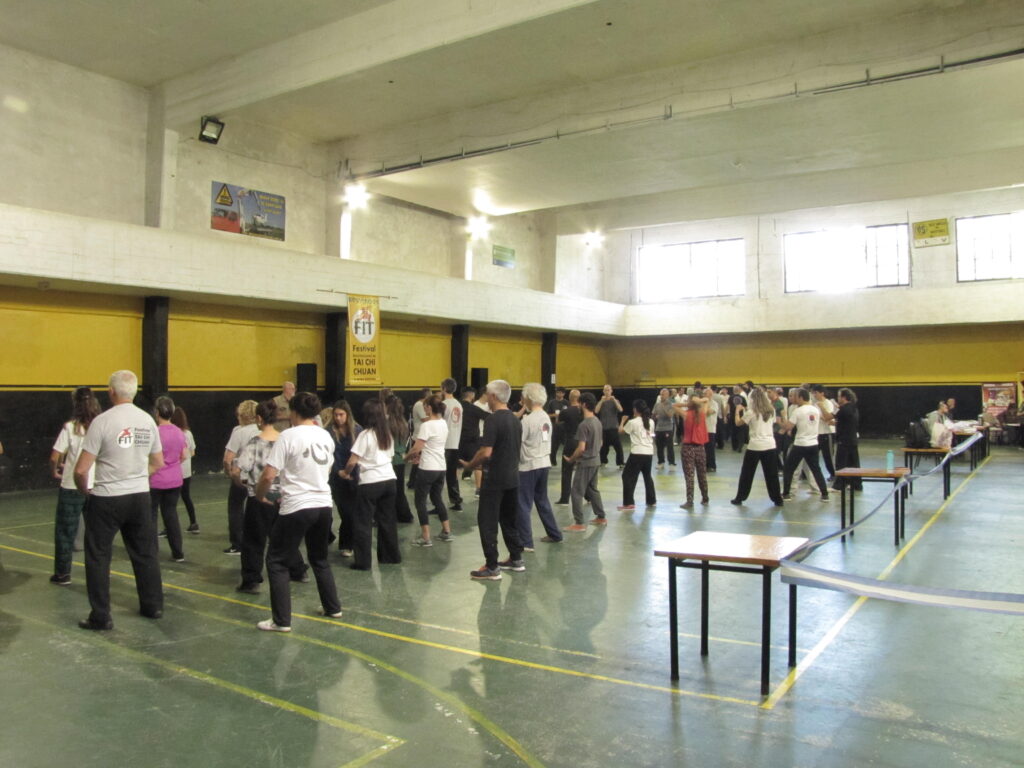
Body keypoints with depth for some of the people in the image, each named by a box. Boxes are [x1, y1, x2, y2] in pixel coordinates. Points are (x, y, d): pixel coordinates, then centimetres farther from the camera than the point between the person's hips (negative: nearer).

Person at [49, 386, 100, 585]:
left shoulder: (71, 427, -10)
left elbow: (54, 458, -10)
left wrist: (55, 472, 10)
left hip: (72, 487, -3)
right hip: (96, 487, 3)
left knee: (65, 531, 11)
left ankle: (63, 574, 17)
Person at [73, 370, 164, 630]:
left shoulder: (102, 421, -14)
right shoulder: (147, 420, 3)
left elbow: (81, 470, -13)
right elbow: (158, 463, 13)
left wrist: (84, 489, 6)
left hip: (107, 499, -5)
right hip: (140, 496, 5)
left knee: (98, 557, 7)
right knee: (145, 553, 15)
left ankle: (101, 617, 11)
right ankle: (153, 606, 25)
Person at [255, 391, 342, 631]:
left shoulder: (288, 436, -12)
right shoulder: (326, 436, 8)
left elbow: (268, 476, -15)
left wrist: (259, 495, 4)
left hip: (296, 508, -7)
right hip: (323, 506, 7)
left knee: (277, 562, 6)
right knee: (319, 558, 24)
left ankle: (281, 620, 6)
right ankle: (333, 607, 31)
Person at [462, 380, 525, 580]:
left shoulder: (493, 420, -17)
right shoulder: (515, 420, 9)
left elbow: (486, 452, -23)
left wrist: (470, 464, -6)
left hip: (494, 480, -8)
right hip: (512, 477, 8)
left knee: (487, 522, -1)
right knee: (509, 519, 19)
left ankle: (492, 567, 0)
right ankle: (516, 559, 26)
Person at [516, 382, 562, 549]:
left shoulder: (528, 419, -17)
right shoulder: (546, 417, 9)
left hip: (529, 466, -9)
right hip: (544, 463, 9)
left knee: (523, 505, -3)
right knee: (542, 501, 21)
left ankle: (525, 543, -3)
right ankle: (554, 534, 29)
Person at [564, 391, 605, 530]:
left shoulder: (584, 424, -21)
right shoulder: (598, 422, 7)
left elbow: (581, 448, -23)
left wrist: (571, 459, -10)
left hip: (585, 463, -9)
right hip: (595, 461, 9)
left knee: (577, 492, -2)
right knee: (592, 489, 21)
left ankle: (579, 523, -1)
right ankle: (601, 517, 27)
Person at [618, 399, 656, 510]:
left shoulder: (632, 422, -8)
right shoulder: (651, 422, 9)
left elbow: (621, 430, 6)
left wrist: (623, 421, 22)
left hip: (637, 453, -6)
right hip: (649, 453, 6)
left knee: (627, 476, 0)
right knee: (647, 476, 22)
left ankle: (629, 503, -7)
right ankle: (651, 500, 29)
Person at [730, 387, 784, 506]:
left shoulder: (751, 411, -9)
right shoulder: (771, 410, 5)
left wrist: (738, 411, 12)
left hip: (755, 446, -3)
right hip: (770, 445, 4)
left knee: (746, 473, 8)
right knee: (772, 475, 9)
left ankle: (739, 498, 14)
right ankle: (778, 499, 12)